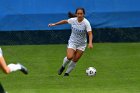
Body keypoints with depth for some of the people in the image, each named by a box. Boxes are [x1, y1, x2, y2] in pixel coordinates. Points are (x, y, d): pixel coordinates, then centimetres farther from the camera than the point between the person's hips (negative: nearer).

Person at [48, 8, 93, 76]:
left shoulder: (86, 23, -19)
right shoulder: (73, 20, -10)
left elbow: (90, 34, -23)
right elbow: (65, 21, 10)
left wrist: (90, 43, -39)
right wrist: (54, 24, 14)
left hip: (81, 44, 0)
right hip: (72, 42, 1)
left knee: (75, 60, 0)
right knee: (69, 57, -20)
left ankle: (67, 73, 20)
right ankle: (63, 67, 10)